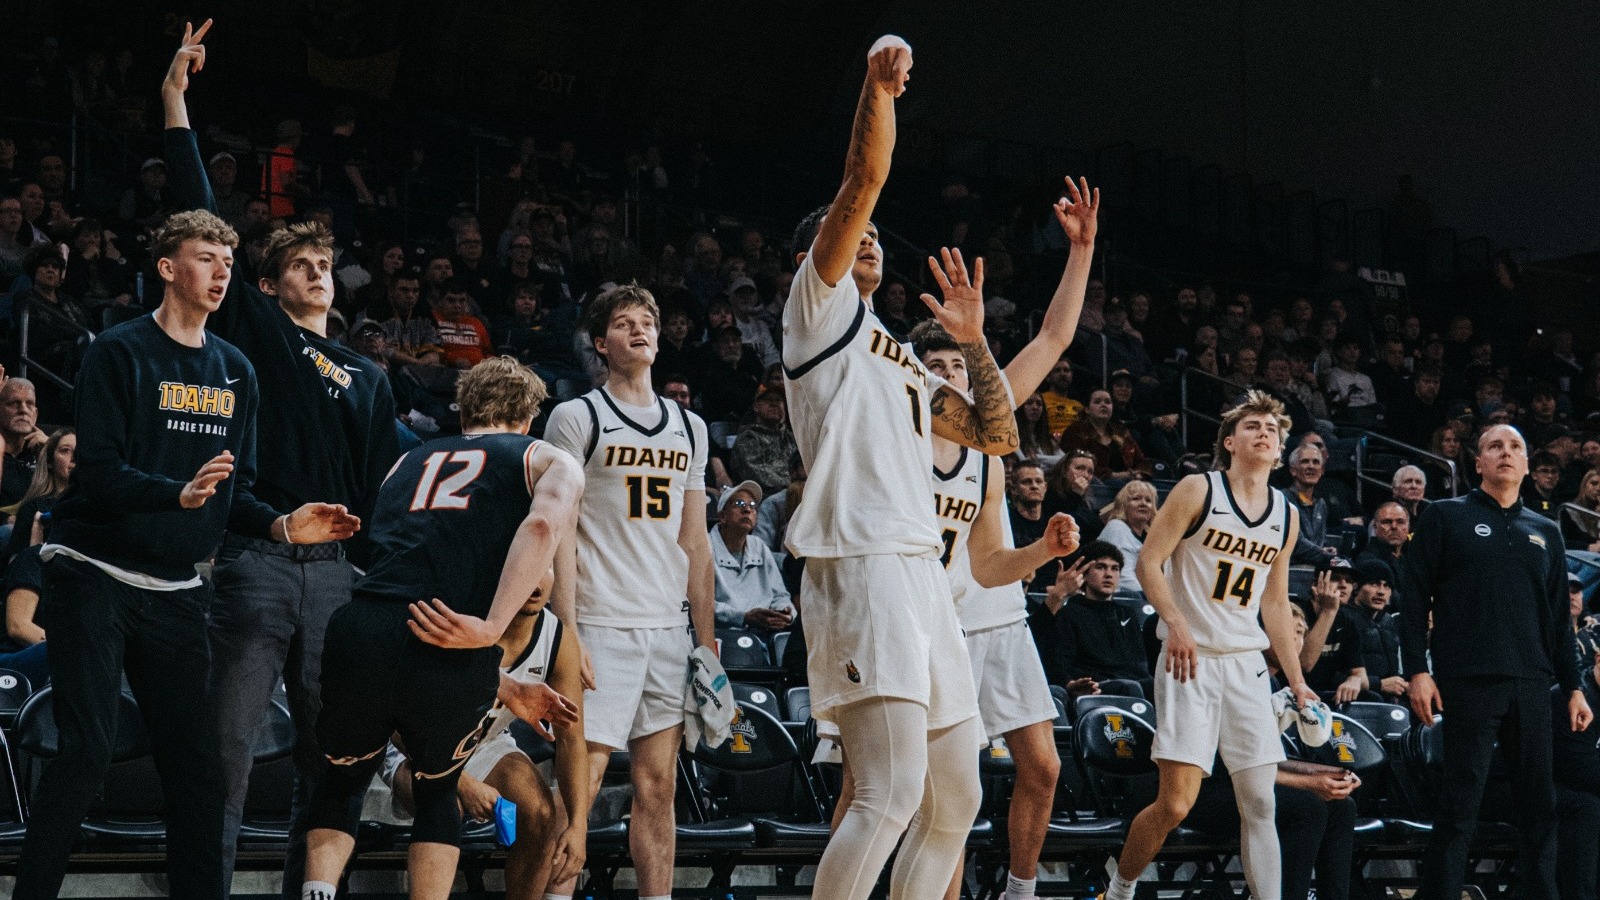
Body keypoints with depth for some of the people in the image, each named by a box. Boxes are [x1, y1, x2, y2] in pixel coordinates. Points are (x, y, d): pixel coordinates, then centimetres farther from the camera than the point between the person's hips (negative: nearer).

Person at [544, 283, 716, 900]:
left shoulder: (689, 427, 17)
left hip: (669, 627, 6)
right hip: (602, 624, -5)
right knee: (580, 781, -11)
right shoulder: (576, 419, 0)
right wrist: (568, 636, -14)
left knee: (658, 786, 6)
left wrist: (708, 640, 12)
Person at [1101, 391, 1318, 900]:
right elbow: (1148, 562, -7)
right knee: (1175, 803, -11)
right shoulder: (1199, 491, -3)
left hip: (1247, 666, 5)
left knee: (1260, 803, 0)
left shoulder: (1286, 516, 13)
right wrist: (1177, 623, -22)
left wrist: (1297, 682, 14)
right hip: (1191, 662, -5)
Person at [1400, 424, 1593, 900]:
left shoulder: (1546, 532, 19)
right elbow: (1414, 597, 0)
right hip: (1469, 682, -4)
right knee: (1460, 804, -7)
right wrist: (1417, 671, -9)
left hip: (1532, 684, 4)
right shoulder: (1446, 517, 6)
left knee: (1540, 805, 3)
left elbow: (1560, 617, 19)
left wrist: (1573, 687, 13)